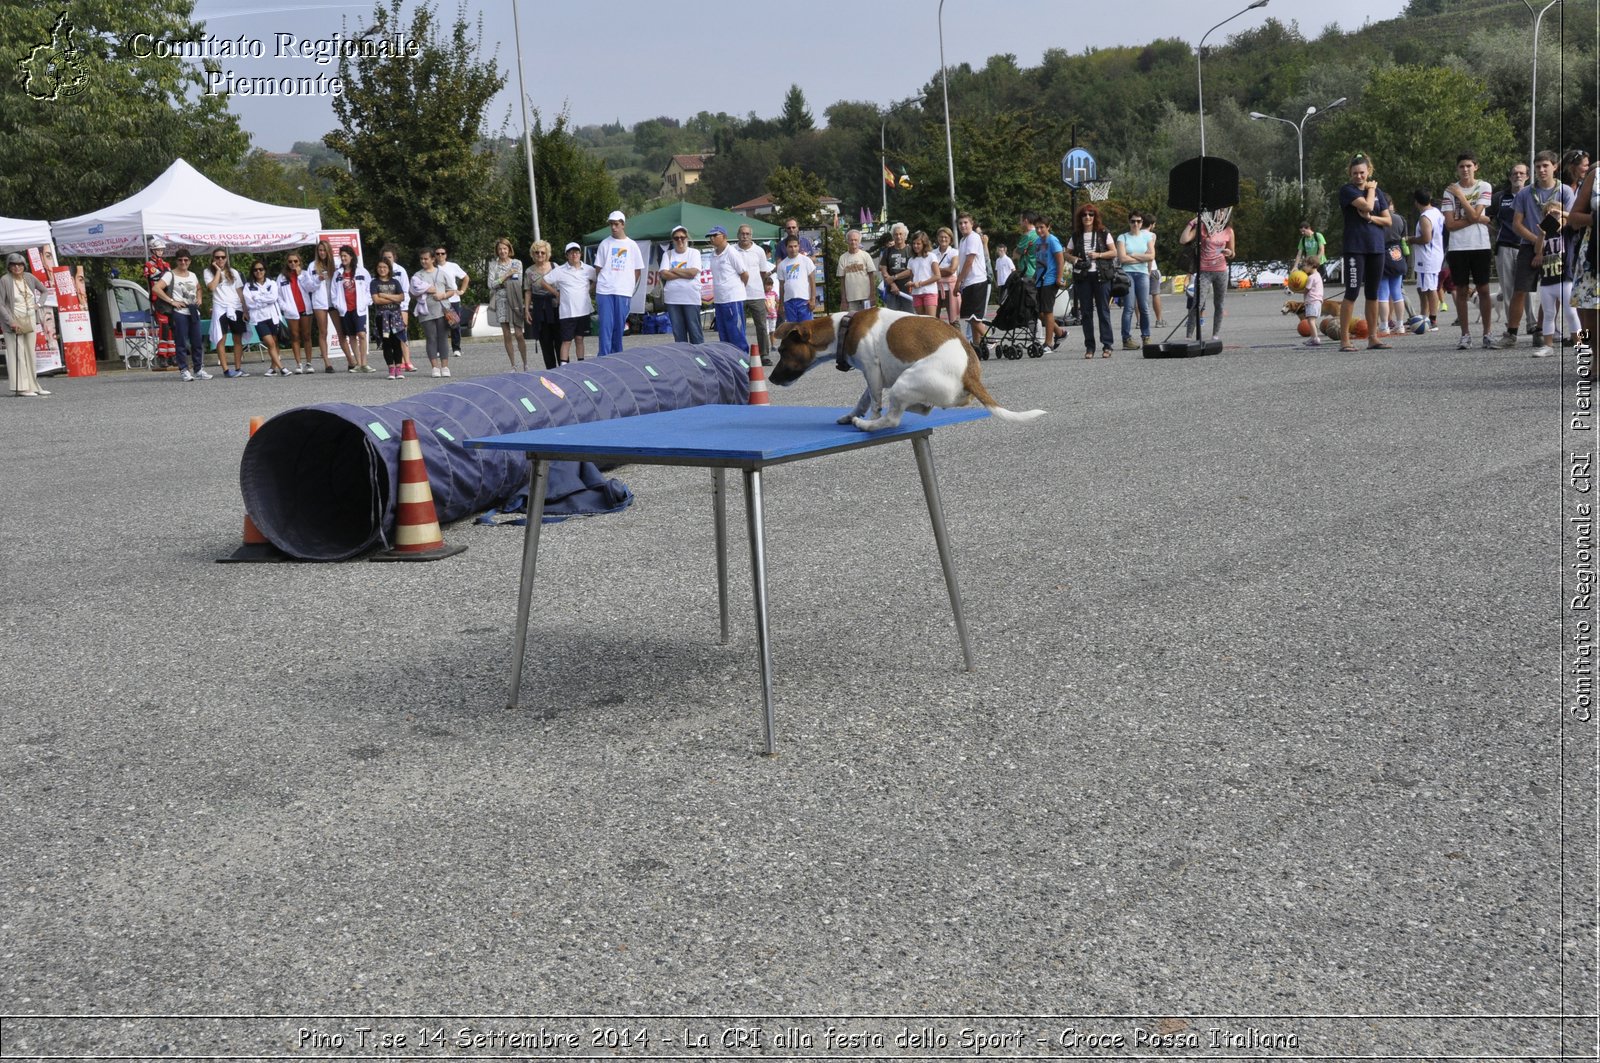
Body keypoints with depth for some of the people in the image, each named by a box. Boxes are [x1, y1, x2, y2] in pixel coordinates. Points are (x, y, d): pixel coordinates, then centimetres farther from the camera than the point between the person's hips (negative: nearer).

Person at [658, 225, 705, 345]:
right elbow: (664, 274, -3)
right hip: (672, 299, 3)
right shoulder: (667, 254, 10)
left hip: (691, 298, -3)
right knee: (678, 333, 5)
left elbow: (693, 272, -11)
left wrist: (674, 270, -4)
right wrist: (685, 273, -6)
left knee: (694, 330, -3)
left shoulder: (694, 253, 4)